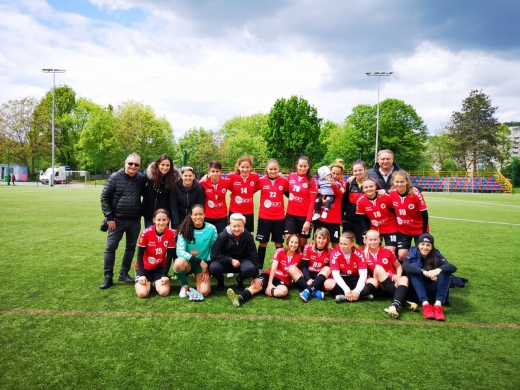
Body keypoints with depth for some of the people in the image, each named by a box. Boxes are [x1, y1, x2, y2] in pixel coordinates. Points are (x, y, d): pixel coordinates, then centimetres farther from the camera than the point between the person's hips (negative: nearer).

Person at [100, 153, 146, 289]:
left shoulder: (142, 179, -1)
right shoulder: (115, 177, -6)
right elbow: (104, 198, -5)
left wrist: (142, 213, -4)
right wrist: (109, 217, -9)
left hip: (135, 221, 3)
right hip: (117, 220, -2)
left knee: (131, 247, 11)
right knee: (110, 247, 1)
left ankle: (124, 273, 27)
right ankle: (108, 277, 12)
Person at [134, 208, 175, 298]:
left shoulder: (171, 234, -16)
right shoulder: (146, 233, -20)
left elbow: (170, 256, -10)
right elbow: (140, 255, -13)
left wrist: (165, 275, -15)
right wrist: (142, 274, -19)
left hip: (160, 267, 1)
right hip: (145, 267, -1)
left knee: (164, 292, -19)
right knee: (142, 293, -20)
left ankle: (155, 282, 16)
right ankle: (149, 282, 15)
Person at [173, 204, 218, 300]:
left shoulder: (211, 229, -9)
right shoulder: (185, 229, -11)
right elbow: (180, 251, -18)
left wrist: (207, 268, -7)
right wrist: (199, 261, -26)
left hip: (204, 264, 0)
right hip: (188, 262, 0)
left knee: (203, 292, -21)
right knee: (179, 262, -35)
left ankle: (198, 279, 15)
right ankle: (185, 286, -4)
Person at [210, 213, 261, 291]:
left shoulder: (248, 236, -16)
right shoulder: (223, 236, -18)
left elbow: (253, 256, -11)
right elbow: (214, 255, -20)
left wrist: (256, 276, -13)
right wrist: (230, 260, -28)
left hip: (241, 261, 1)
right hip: (225, 262, -1)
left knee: (250, 268, -33)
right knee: (213, 267, -34)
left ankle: (240, 280, 4)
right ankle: (220, 280, 5)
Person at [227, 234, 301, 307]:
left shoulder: (299, 256, 0)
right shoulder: (280, 251, -6)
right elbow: (274, 267, -15)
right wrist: (270, 283, -23)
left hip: (283, 280, 1)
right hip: (270, 275, -1)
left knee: (283, 291, -37)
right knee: (256, 285, -31)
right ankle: (239, 298, -55)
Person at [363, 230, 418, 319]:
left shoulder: (387, 251, 2)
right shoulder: (365, 255, -1)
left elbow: (398, 266, 9)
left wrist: (398, 276, -7)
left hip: (393, 282, 1)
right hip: (379, 286, -1)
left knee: (404, 279, -30)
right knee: (378, 268, -30)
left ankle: (396, 305, -59)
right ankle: (403, 301, -35)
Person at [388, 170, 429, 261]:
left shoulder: (416, 194, -23)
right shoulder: (392, 193, -13)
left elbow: (424, 215, -15)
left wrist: (424, 233, -11)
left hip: (419, 230, -2)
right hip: (402, 231, 2)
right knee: (401, 255, -2)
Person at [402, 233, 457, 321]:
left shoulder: (436, 254, -5)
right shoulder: (413, 253, -8)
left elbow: (453, 267, -21)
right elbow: (405, 266, -29)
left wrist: (439, 270, -42)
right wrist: (424, 272, -41)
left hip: (433, 292, 1)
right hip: (417, 292, -1)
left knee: (446, 270, -21)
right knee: (414, 267, -26)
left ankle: (438, 304, -33)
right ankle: (425, 304, -37)